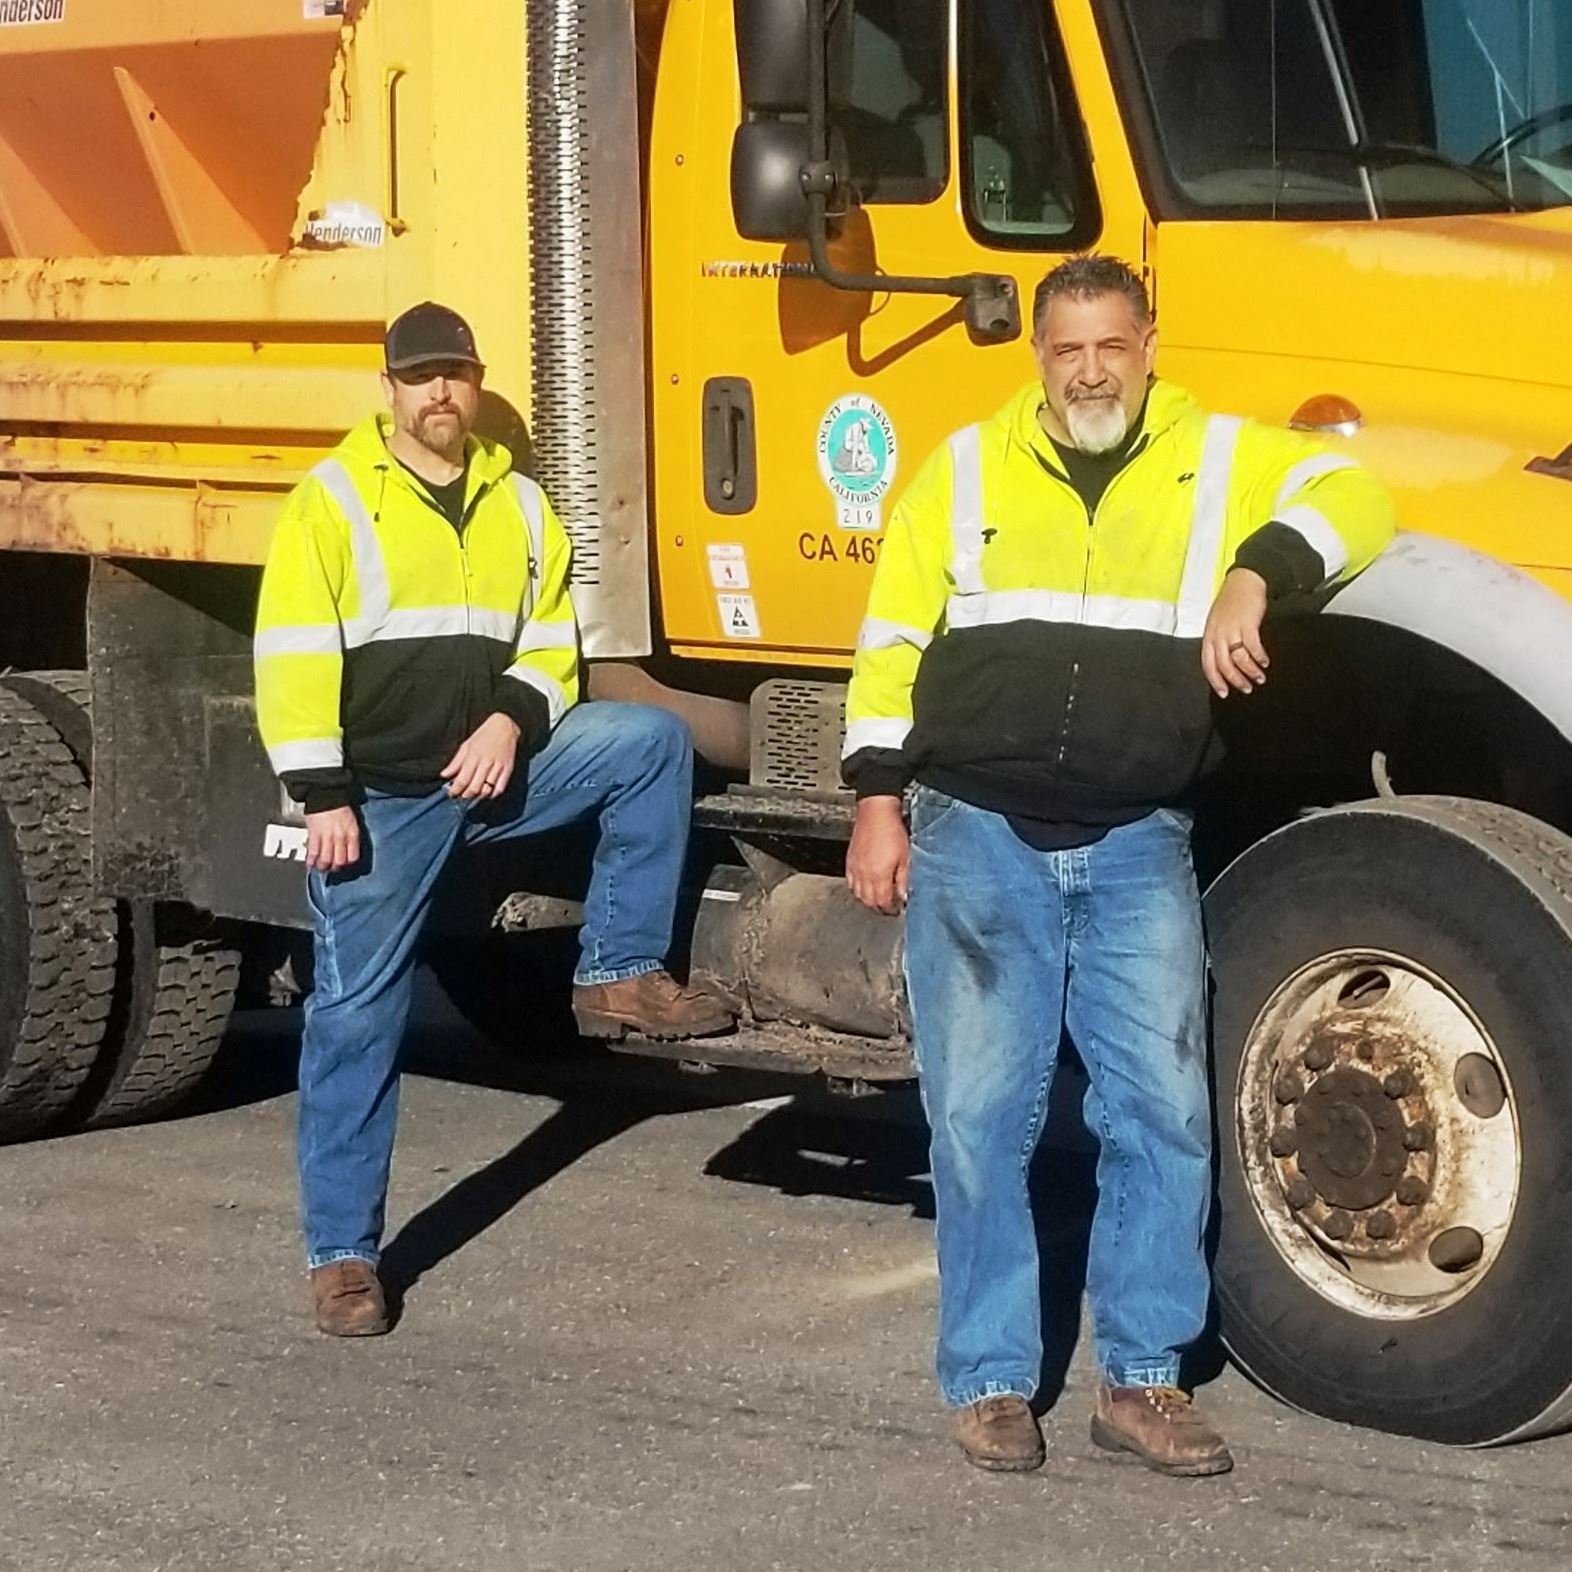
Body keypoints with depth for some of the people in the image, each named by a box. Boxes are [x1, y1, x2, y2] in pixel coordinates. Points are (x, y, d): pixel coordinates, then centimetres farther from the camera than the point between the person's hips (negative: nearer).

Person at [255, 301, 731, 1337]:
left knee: (652, 739, -15)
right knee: (357, 1017, -1)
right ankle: (342, 1251, 8)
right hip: (380, 796, -4)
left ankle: (619, 974, -9)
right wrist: (322, 795, -15)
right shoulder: (334, 500, -5)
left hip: (497, 770, 4)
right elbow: (294, 659, -10)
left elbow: (551, 644, 10)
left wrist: (511, 720, -10)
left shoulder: (521, 505, 9)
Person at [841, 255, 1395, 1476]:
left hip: (1137, 846, 0)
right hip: (976, 837, 0)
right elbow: (892, 643, 6)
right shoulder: (966, 470, 5)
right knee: (981, 1113, 0)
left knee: (1164, 1109, 0)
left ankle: (1143, 1378, 11)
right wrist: (878, 802, -1)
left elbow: (1351, 495, -9)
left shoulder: (1217, 459, 3)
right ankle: (991, 1379, 11)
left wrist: (1256, 575, -24)